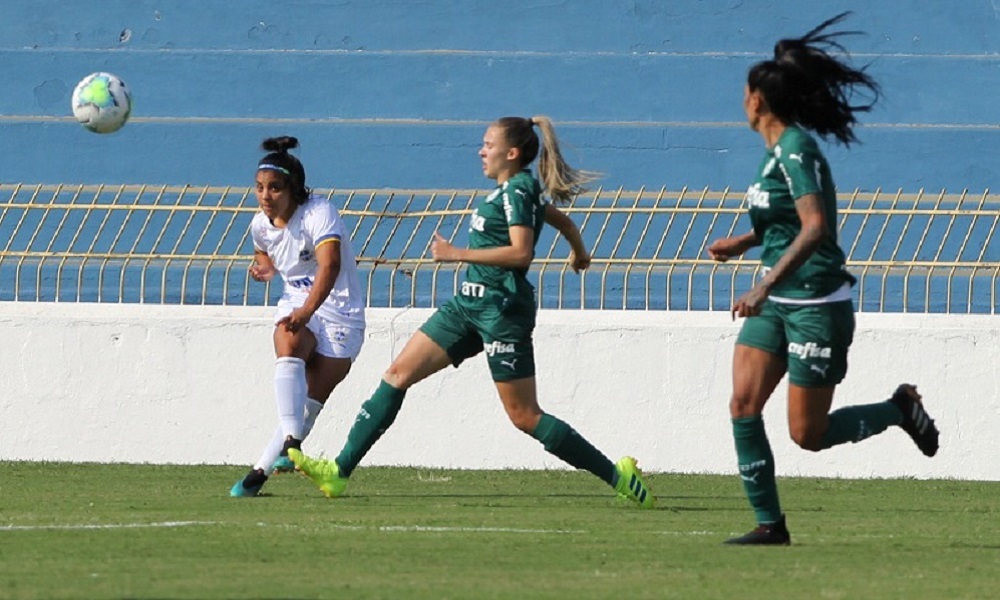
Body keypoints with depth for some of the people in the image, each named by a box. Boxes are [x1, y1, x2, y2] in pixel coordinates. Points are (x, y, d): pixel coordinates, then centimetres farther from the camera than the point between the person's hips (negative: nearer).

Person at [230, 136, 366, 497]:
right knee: (287, 342, -32)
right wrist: (264, 268, -1)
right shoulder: (261, 224, 0)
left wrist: (307, 311, -53)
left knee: (311, 401, -8)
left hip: (340, 311, -4)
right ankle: (290, 442, -41)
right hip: (296, 304, 4)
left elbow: (330, 265, -38)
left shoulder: (319, 214, -22)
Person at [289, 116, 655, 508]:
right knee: (399, 374, 4)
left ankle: (617, 475, -1)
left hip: (501, 310, -10)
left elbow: (520, 253, -25)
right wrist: (580, 253, 51)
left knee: (525, 416, -8)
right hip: (470, 304, 10)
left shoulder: (517, 191, -13)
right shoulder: (516, 190, 14)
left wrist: (457, 254, -22)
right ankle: (339, 471, 2)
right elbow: (563, 221, 30)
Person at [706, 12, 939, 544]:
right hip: (777, 303, 9)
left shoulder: (795, 151, -18)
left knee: (809, 434, -3)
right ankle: (769, 523, 1)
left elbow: (815, 227, -29)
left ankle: (900, 409, 19)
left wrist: (765, 286, -33)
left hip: (816, 305, -9)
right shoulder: (777, 150, 10)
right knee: (742, 406, -4)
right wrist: (744, 242, 21)